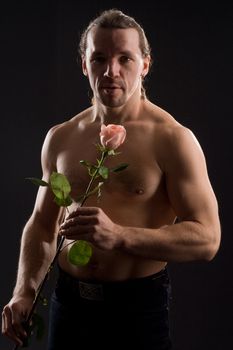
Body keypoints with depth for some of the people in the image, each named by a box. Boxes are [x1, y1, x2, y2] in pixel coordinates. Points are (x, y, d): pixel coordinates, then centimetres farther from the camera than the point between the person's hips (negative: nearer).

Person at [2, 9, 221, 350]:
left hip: (139, 306, -4)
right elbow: (42, 222, 12)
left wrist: (118, 236, -28)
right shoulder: (60, 138, 4)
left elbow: (206, 239, -16)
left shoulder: (173, 139, -11)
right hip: (68, 301, 4)